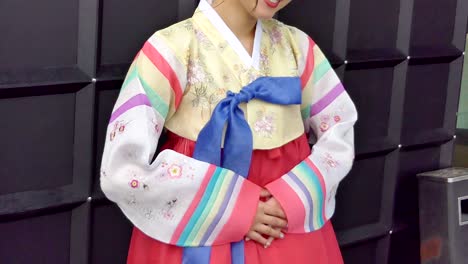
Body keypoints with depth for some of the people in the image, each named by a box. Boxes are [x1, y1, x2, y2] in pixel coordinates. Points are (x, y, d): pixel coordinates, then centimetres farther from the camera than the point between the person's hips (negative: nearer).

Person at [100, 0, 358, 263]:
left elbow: (340, 134, 6)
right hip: (197, 234, -4)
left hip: (289, 227, 4)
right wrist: (230, 208, -20)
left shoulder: (297, 45, -2)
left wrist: (293, 198, -11)